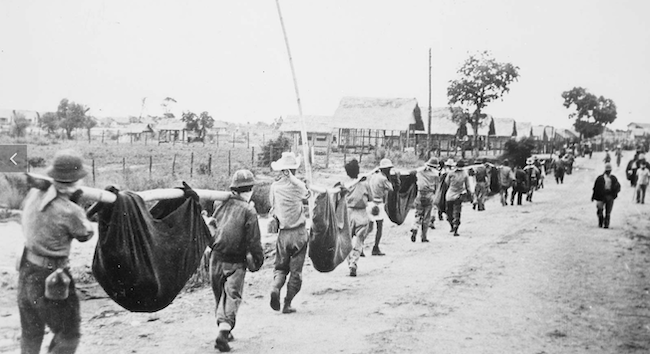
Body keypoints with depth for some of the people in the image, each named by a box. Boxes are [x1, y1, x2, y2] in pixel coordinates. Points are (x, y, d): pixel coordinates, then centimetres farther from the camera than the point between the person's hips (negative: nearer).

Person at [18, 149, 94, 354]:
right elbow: (85, 235, -5)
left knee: (30, 334, 25)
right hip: (51, 280, -7)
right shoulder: (70, 211, -24)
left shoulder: (34, 195, -5)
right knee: (68, 336, 11)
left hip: (26, 273, 8)